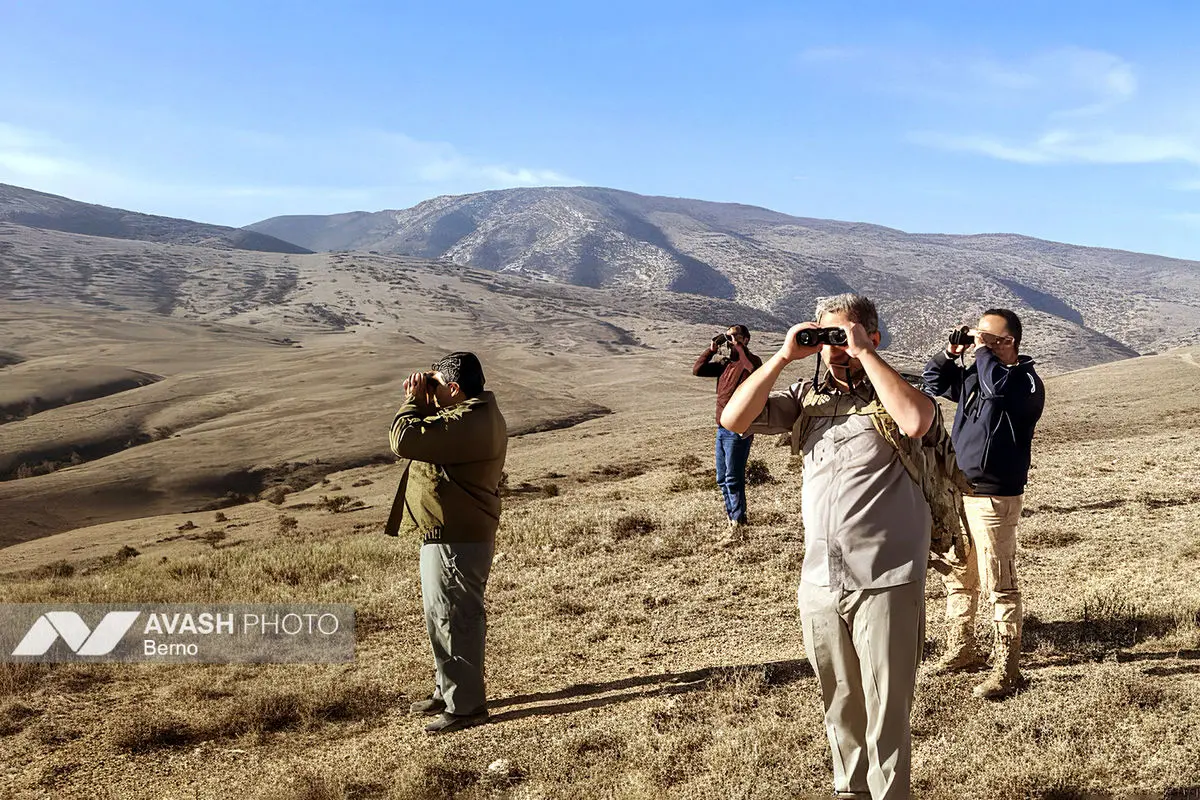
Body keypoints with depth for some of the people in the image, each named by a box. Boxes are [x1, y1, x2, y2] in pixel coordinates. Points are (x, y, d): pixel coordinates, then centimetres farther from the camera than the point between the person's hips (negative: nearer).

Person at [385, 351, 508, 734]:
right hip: (450, 533, 11)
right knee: (442, 617, 21)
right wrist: (420, 402, 4)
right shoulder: (475, 413, 11)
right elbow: (430, 434, 20)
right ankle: (448, 692, 35)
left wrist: (415, 400, -12)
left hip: (455, 540, -11)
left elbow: (404, 440, -28)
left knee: (455, 619, -1)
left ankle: (466, 705, 10)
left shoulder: (467, 423, -25)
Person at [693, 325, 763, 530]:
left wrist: (738, 346, -21)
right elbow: (697, 370, 9)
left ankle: (738, 519, 4)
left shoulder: (749, 361, -7)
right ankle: (731, 513, 26)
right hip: (722, 428, 8)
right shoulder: (724, 363, 15)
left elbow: (755, 367, -31)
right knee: (722, 478, 15)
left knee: (733, 478, -5)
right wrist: (712, 349, 1)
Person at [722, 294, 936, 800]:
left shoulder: (893, 394, -2)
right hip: (819, 584, 5)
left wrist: (864, 355, -19)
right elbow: (733, 420, -1)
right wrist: (784, 357, -6)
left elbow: (918, 421, -27)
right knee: (840, 705, 19)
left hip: (885, 583, -4)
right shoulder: (806, 397, 9)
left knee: (886, 711, 2)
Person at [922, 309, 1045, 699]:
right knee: (957, 578, 17)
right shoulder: (974, 375, 11)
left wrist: (982, 350, -17)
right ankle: (961, 651, 32)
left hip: (995, 499, -8)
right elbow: (933, 381, 23)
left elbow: (999, 388, -32)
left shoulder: (1026, 382, -10)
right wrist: (952, 351, 7)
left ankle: (1006, 670, 5)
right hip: (958, 494, 8)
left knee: (1001, 586, -3)